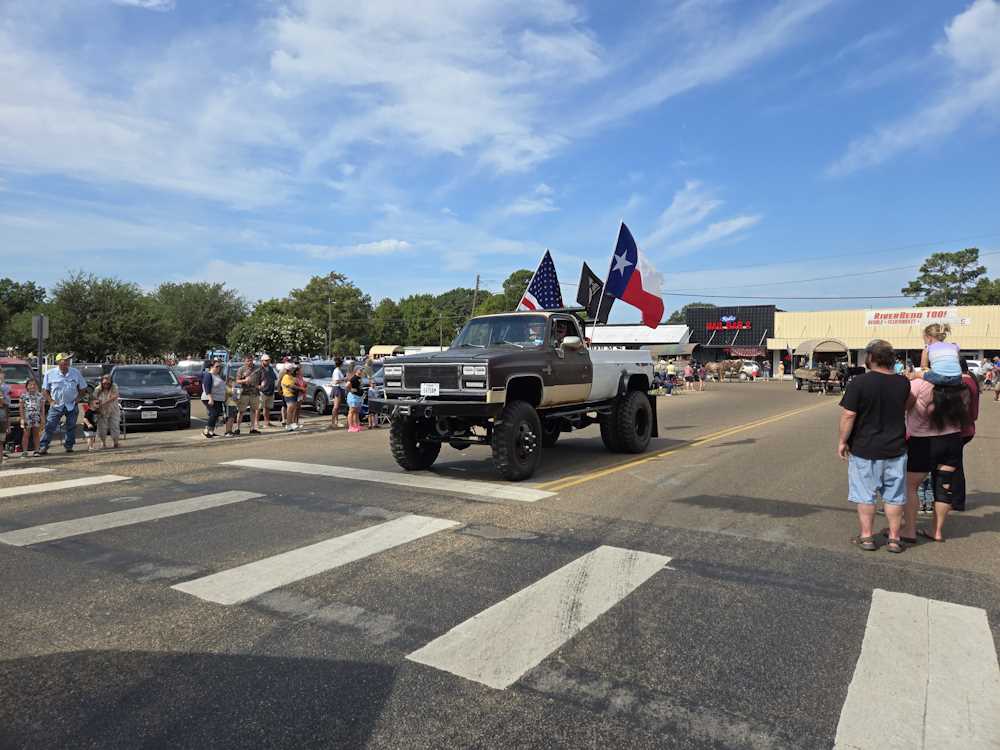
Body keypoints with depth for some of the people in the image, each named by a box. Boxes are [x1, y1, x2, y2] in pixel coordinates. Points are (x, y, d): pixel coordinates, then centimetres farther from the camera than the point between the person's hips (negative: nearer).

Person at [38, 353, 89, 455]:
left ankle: (69, 446, 19)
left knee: (71, 427, 7)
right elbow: (45, 390, 4)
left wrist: (77, 398, 0)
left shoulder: (75, 372, 2)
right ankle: (43, 447, -4)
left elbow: (83, 388, 10)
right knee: (50, 426, -8)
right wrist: (51, 401, -7)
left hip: (72, 405, 2)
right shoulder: (50, 374, -2)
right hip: (56, 405, -2)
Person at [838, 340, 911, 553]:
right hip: (895, 449, 4)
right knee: (894, 496, 12)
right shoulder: (903, 383, -1)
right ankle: (894, 538, 19)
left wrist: (843, 441, -6)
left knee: (865, 495, 8)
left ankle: (867, 536, 15)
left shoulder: (859, 382, -15)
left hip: (864, 449, -3)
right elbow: (904, 409, 15)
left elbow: (848, 415, -16)